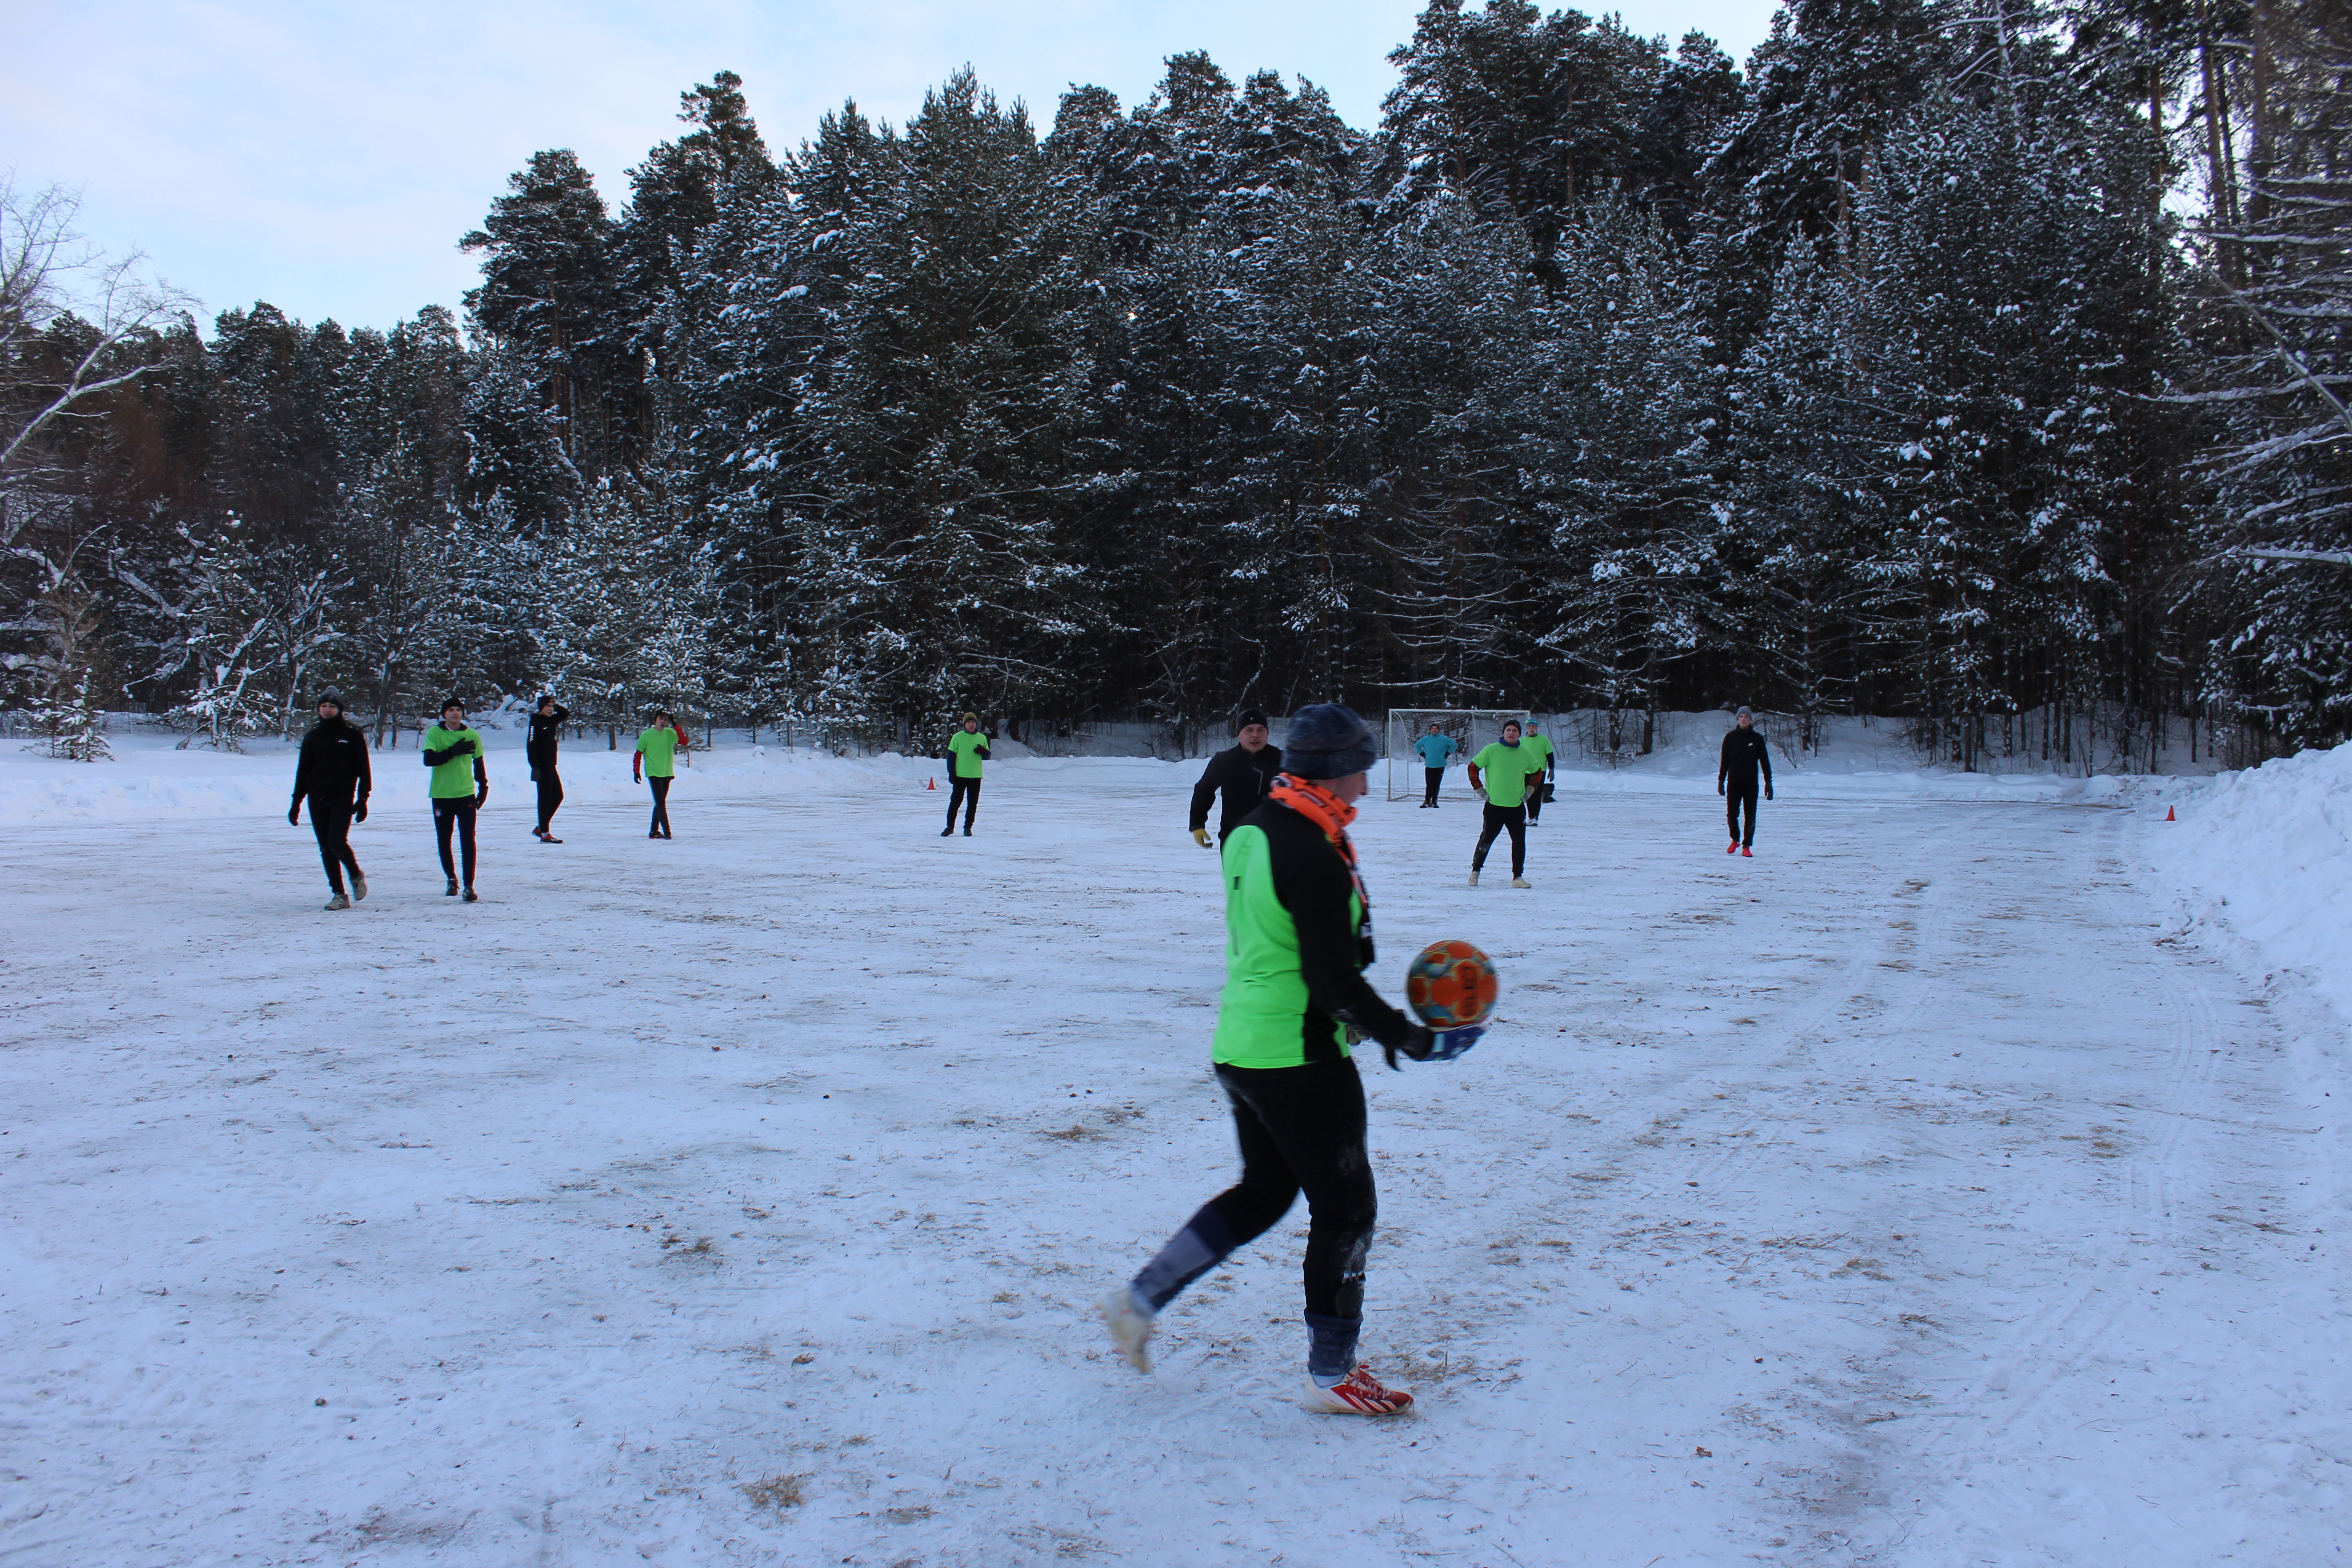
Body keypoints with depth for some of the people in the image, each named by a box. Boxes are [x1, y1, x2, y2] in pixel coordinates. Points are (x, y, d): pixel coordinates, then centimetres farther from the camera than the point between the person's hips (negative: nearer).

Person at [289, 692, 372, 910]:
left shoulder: (352, 735, 2)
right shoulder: (313, 737, 12)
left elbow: (363, 769, 1)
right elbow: (303, 771, 16)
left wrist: (363, 798, -7)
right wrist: (296, 802, 11)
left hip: (343, 798, -4)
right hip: (317, 800, 4)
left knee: (337, 842, -17)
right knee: (326, 849, 2)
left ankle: (357, 875, 11)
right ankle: (339, 894, 7)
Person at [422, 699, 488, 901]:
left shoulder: (472, 735, 4)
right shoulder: (435, 733, -1)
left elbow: (479, 763, 15)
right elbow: (428, 760, -14)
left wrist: (483, 786, 12)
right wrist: (454, 751, -21)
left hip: (466, 795, 0)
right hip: (441, 795, 0)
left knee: (468, 841, -10)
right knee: (444, 841, 10)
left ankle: (469, 886, -10)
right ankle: (451, 879, 31)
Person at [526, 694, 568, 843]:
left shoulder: (551, 720, 11)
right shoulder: (536, 722, -12)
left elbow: (566, 713, 23)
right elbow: (531, 745, -19)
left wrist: (555, 706, 6)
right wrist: (535, 767, -23)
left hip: (551, 766, 9)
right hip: (542, 767, -9)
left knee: (558, 796, 12)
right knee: (545, 799, -6)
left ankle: (540, 829, 19)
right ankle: (545, 834, -1)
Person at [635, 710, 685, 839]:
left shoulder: (670, 733, 4)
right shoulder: (646, 735, -5)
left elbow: (684, 742, -12)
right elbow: (638, 754, -1)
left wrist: (675, 725, -17)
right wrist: (636, 772, -5)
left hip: (667, 774, 5)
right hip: (653, 773, -5)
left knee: (660, 803, 10)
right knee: (661, 802, -13)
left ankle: (654, 831, 19)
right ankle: (666, 831, -17)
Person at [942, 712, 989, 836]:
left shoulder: (982, 738, 7)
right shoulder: (957, 737, -2)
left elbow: (987, 757, 12)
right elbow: (951, 755, -1)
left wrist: (983, 752, -11)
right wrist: (951, 772, -8)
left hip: (976, 776, 2)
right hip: (960, 775, -2)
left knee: (973, 804, 5)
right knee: (955, 802, 0)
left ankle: (968, 828, 14)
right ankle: (950, 827, 10)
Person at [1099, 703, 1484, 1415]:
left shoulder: (1252, 831, 5)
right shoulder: (1315, 859, -23)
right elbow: (1335, 983, -23)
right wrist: (1412, 1040, -13)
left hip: (1240, 1047, 9)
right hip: (1300, 1059, -9)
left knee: (1263, 1192, 24)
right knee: (1346, 1207, 7)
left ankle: (1139, 1299, 25)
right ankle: (1331, 1375, 19)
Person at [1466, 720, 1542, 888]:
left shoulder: (1526, 754, 6)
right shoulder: (1491, 751, -5)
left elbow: (1538, 772, 23)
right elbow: (1473, 768, 1)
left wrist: (1529, 790, 13)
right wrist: (1480, 789, -1)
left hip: (1517, 807, 3)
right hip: (1494, 805, -3)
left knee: (1519, 842, 2)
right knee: (1486, 840, 4)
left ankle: (1518, 877, 10)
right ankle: (1475, 872, 19)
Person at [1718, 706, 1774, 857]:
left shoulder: (1757, 739, 2)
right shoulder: (1730, 737, 4)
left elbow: (1765, 762, 4)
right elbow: (1725, 761, 8)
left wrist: (1769, 783, 0)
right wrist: (1721, 780, 5)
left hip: (1751, 783, 0)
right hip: (1734, 782, 0)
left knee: (1750, 817, 0)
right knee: (1732, 814, -1)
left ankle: (1746, 846, 8)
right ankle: (1735, 840, 22)